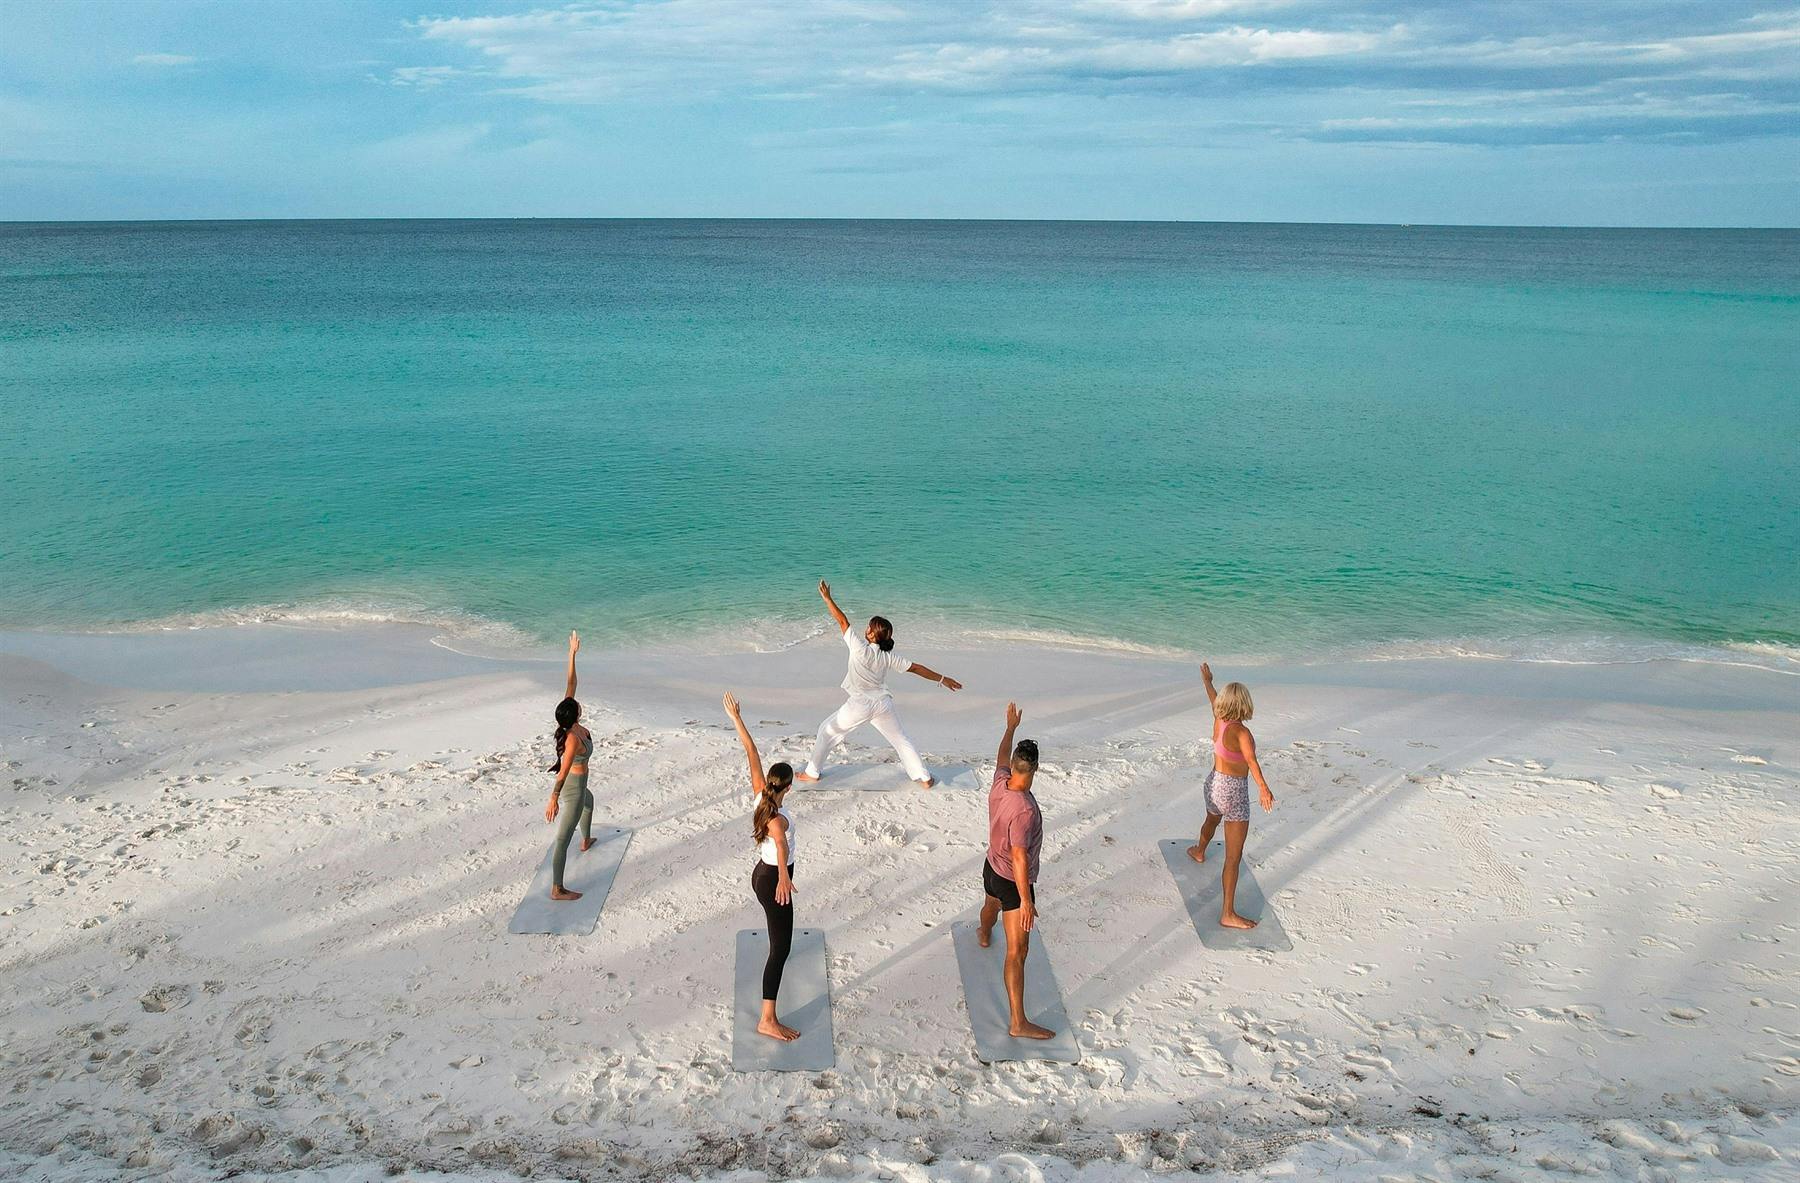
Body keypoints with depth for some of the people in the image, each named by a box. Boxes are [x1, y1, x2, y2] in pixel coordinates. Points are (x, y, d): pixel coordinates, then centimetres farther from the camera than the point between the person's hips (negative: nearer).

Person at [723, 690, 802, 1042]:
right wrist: (783, 877, -71)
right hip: (773, 881, -10)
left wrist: (737, 719, -3)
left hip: (762, 874, 10)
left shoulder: (760, 796, -10)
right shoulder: (777, 819, -32)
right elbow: (780, 844, -54)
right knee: (780, 949, -5)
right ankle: (768, 1021, -3)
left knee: (778, 931, 38)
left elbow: (751, 752, -7)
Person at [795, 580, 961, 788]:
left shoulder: (860, 649, -15)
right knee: (900, 740, 18)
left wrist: (827, 598, -6)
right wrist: (942, 679, 11)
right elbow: (916, 668, 2)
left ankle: (813, 772, 22)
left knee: (827, 730, 16)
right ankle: (924, 778, 16)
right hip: (883, 703, 4)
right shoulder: (889, 656, -2)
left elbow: (843, 621, -12)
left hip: (860, 704, -4)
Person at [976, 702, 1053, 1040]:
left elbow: (1002, 756, 10)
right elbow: (1019, 858, -33)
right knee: (1017, 952, -4)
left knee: (991, 904, 42)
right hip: (1013, 883, -9)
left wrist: (1010, 727, 24)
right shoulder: (1024, 810, -36)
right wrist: (1026, 901, -27)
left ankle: (984, 934, 76)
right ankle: (1019, 1022, 0)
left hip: (992, 869, 9)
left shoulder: (999, 784, -13)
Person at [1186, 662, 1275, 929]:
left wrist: (1207, 681, 37)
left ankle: (1199, 852, 72)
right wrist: (1264, 788, -53)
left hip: (1213, 784, 8)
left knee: (1212, 820, 41)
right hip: (1233, 792, -8)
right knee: (1234, 857, -5)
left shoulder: (1219, 721, -3)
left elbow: (1213, 700, 18)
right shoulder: (1241, 732, -25)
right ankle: (1228, 914, -4)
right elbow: (1251, 760, -41)